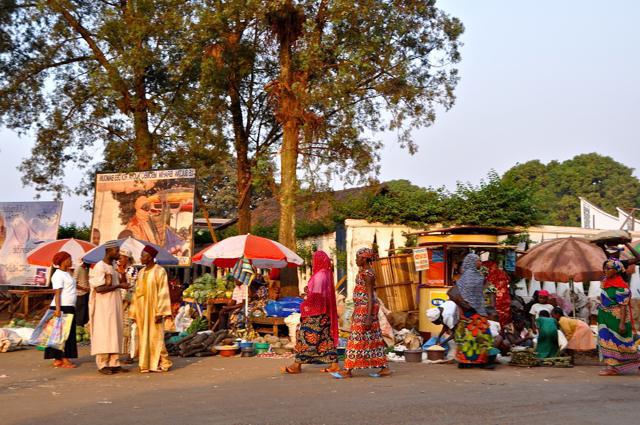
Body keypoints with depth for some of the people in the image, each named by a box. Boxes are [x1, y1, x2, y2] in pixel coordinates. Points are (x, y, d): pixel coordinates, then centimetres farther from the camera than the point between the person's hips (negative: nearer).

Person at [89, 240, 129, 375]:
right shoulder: (100, 267, -12)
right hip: (104, 306, -8)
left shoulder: (112, 267, 14)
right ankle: (102, 365, 0)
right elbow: (99, 288, -20)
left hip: (114, 306, 8)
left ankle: (114, 363, 11)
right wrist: (119, 285, -16)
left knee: (115, 334, 8)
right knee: (104, 334, -5)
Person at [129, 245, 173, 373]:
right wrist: (134, 313, 10)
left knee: (155, 336, -4)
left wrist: (160, 312, -18)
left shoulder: (160, 271, -8)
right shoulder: (141, 272, 12)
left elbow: (163, 293, -12)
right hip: (142, 310, 7)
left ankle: (163, 363, 6)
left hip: (153, 310, -6)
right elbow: (137, 293, 13)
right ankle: (146, 363, 13)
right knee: (143, 337, 7)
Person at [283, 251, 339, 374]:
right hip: (323, 312, 9)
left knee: (305, 335, -3)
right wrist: (309, 290, 6)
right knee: (326, 337, 8)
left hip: (315, 313, -9)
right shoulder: (326, 274, 12)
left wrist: (304, 305, -9)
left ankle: (297, 365, 2)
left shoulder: (319, 275, -16)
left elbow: (316, 295, -19)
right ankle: (334, 364, 6)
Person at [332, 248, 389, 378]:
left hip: (366, 309, -10)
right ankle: (384, 368, 12)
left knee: (357, 338, -5)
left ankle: (347, 370, 0)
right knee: (373, 338, 10)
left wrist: (368, 317, -22)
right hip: (362, 309, 10)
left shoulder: (367, 273, -15)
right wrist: (356, 312, 23)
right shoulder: (364, 272, 14)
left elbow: (370, 296, -19)